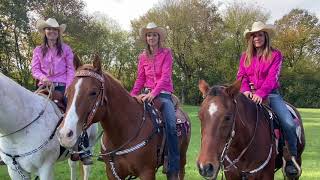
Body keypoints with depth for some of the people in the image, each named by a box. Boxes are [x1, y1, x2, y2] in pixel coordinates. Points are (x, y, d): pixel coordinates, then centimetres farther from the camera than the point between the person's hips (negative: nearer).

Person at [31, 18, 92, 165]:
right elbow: (34, 69, 8)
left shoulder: (66, 49, 8)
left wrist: (68, 89, -10)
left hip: (62, 86, -2)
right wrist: (43, 77, -15)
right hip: (45, 86, 2)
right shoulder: (38, 50, 13)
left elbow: (71, 70, 2)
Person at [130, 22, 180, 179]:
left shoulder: (166, 53, 1)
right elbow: (140, 79, 11)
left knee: (171, 125, -24)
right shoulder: (143, 57, 13)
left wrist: (154, 93, -23)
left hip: (163, 93, -4)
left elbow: (165, 76, -10)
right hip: (147, 93, 5)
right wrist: (133, 94, -7)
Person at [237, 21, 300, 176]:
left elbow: (272, 77, -12)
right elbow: (241, 76, 1)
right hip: (250, 94, 3)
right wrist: (245, 90, -21)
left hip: (271, 94, -2)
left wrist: (261, 94, -29)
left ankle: (292, 159, -1)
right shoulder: (245, 56, 11)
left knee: (289, 124, -21)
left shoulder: (275, 55, 0)